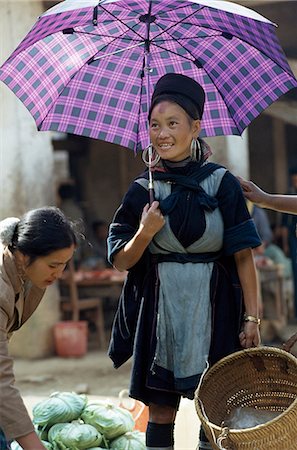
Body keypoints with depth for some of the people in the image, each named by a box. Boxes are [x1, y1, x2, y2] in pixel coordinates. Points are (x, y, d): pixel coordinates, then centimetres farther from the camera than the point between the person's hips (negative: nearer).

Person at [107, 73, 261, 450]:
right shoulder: (143, 189, 4)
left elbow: (243, 256, -3)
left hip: (212, 307, -1)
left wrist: (251, 317, -8)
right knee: (161, 407, 2)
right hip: (159, 308, 1)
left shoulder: (221, 183, -1)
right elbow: (120, 261, 4)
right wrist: (145, 234, -14)